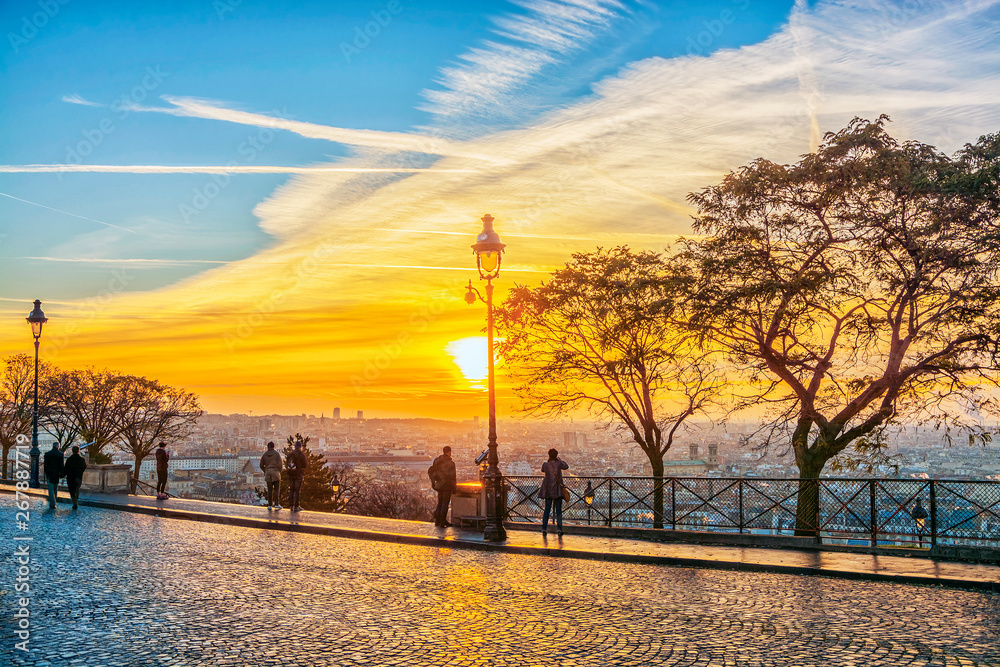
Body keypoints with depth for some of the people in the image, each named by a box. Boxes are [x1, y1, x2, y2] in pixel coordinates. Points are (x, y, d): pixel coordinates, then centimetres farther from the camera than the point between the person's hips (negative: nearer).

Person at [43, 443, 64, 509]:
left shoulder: (47, 454, -2)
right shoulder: (60, 454, -6)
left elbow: (45, 465, 0)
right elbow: (61, 465, -8)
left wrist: (45, 475, 7)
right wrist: (61, 475, -1)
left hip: (49, 474, 0)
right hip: (57, 474, 0)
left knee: (51, 490, 1)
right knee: (55, 489, 16)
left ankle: (52, 504, -6)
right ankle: (53, 502, 23)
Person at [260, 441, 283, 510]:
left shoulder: (264, 455, 6)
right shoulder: (277, 454, -3)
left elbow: (261, 465, 10)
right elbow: (280, 465, -8)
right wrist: (280, 473, 6)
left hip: (268, 474, 3)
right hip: (276, 473, -3)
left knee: (270, 490, 8)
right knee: (277, 489, 2)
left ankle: (269, 505, 5)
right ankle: (276, 504, -7)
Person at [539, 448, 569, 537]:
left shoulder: (545, 465, -5)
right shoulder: (558, 463, -9)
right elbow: (566, 467, 12)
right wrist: (560, 459, 24)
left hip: (548, 490, 2)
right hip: (558, 489, -2)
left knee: (547, 509, 8)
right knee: (558, 510, 3)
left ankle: (544, 529, 4)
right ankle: (559, 529, -1)